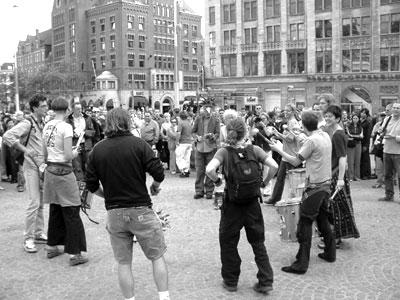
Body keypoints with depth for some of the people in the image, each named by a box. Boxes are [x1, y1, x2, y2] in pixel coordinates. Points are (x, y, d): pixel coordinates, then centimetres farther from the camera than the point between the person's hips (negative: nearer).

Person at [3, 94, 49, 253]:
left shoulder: (44, 123, 10)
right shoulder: (28, 123, -12)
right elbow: (8, 136, -22)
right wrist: (24, 149, -20)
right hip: (32, 166, -7)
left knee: (41, 203, 13)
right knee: (34, 203, -8)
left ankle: (39, 234, 24)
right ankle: (28, 239, 2)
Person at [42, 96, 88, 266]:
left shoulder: (47, 126, 7)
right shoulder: (66, 127, -15)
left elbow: (45, 154, 12)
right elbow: (68, 156, -19)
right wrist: (75, 153, 1)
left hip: (50, 171, 7)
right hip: (63, 172, -7)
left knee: (55, 211, 19)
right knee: (71, 214, 1)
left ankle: (52, 247, 30)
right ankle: (74, 254, 5)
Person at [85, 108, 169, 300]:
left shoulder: (97, 150, 2)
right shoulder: (138, 144, -8)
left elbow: (91, 186, 4)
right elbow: (158, 173, -14)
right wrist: (155, 187, 7)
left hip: (114, 213, 3)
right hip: (141, 210, -3)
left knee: (123, 263, 14)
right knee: (157, 257, 12)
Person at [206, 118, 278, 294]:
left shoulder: (224, 152, -10)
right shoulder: (254, 149, -4)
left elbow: (209, 170, -26)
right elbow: (274, 166, -13)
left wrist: (217, 180, -7)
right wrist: (264, 182, 2)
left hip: (232, 203, -2)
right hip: (253, 202, 2)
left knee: (228, 243, 16)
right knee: (258, 243, 16)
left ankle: (230, 281, 26)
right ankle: (266, 282, 16)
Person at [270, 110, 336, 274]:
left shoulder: (311, 141, -19)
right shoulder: (325, 136, 6)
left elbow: (295, 161, -14)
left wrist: (279, 149, -4)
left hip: (314, 186, -9)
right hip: (326, 184, 9)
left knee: (305, 224, -4)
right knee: (323, 220, 22)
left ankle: (301, 264, -1)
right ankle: (330, 253, 34)